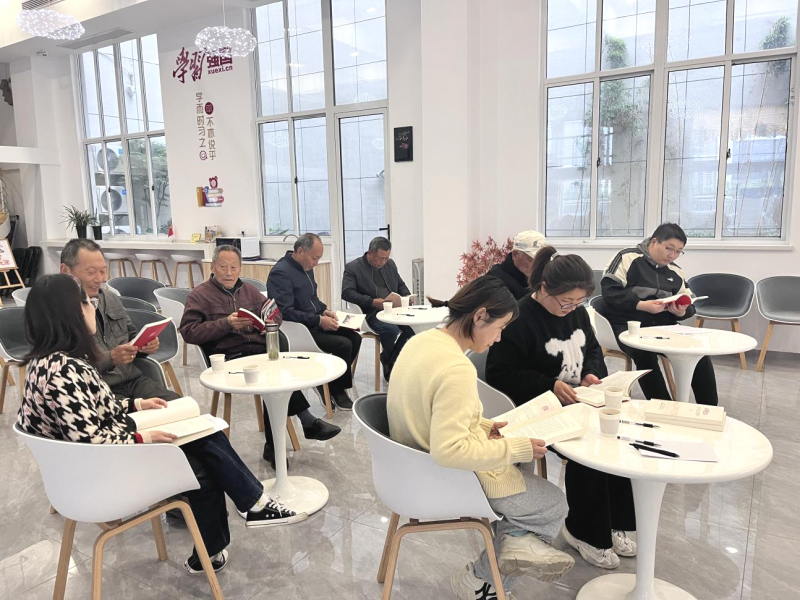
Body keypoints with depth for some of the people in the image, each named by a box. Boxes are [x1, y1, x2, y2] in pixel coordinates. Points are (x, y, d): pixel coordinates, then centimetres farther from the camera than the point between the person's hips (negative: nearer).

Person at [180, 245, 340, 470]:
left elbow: (275, 314, 21)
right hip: (228, 358, -5)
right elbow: (188, 331, -7)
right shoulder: (199, 295, 6)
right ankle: (307, 422, -15)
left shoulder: (249, 290, 22)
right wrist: (226, 324, -16)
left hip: (259, 350, 5)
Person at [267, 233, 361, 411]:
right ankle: (337, 389, 1)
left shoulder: (307, 268, 11)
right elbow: (286, 313, -24)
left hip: (314, 324, 9)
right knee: (343, 344, -21)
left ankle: (330, 384, 6)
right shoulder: (281, 272, -18)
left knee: (354, 337, -6)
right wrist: (319, 320, -24)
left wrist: (324, 310, 4)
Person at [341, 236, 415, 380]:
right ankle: (391, 366, -4)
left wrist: (407, 296, 3)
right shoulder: (353, 267, -1)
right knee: (391, 329, -34)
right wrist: (374, 302, -22)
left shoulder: (390, 264, 18)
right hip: (372, 313, -5)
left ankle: (388, 360, -2)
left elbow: (401, 285, 27)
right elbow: (346, 293, -13)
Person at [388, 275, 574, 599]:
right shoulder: (457, 368, -32)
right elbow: (449, 451, -34)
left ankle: (515, 539, 15)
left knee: (522, 459, 25)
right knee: (555, 504, 14)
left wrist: (482, 426, 3)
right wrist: (515, 448, -23)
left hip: (421, 463, 9)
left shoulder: (422, 340, -4)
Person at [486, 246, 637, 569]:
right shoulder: (520, 319, -19)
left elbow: (592, 349, 19)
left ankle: (614, 521, 7)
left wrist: (592, 373, -4)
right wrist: (550, 386, -25)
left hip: (578, 401, 8)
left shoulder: (576, 311, 6)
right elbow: (499, 374, -19)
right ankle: (585, 531, -1)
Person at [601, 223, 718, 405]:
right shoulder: (627, 258, -5)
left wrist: (682, 312, -8)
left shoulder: (675, 271, 15)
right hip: (627, 324, -6)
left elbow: (690, 304, 17)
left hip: (663, 326, 6)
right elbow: (609, 292, -14)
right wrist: (641, 305, -24)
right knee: (646, 354, -34)